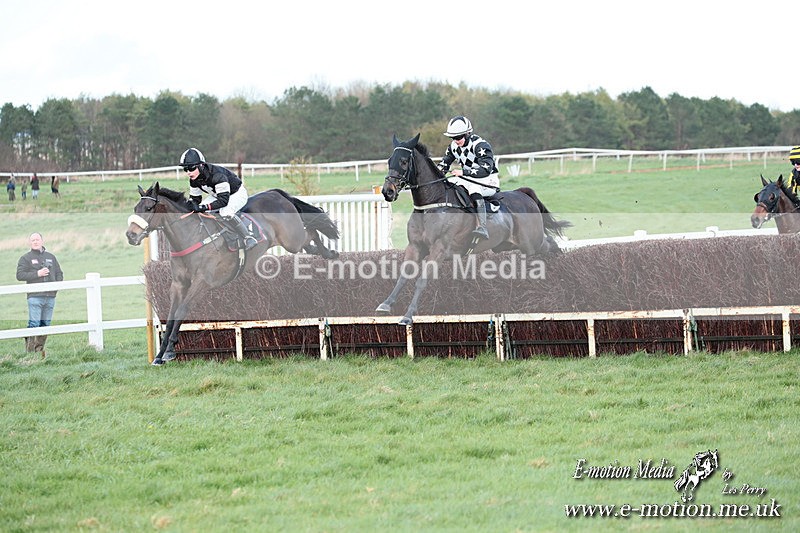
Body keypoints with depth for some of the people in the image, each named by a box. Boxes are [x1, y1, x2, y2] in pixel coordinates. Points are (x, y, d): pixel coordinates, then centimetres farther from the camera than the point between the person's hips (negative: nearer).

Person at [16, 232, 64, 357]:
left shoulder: (50, 257, 17)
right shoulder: (25, 258, 4)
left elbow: (59, 274, 20)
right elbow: (20, 275, -7)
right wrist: (37, 274, -14)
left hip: (50, 296, 5)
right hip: (35, 296, -5)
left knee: (45, 324, 6)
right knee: (34, 324, -12)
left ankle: (40, 348, 12)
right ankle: (30, 350, -11)